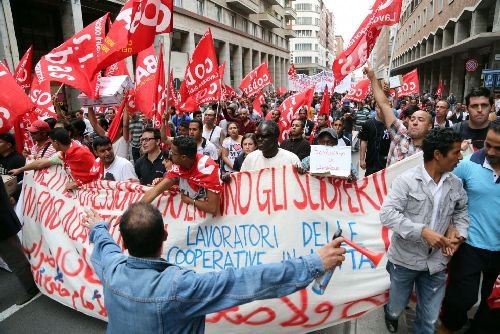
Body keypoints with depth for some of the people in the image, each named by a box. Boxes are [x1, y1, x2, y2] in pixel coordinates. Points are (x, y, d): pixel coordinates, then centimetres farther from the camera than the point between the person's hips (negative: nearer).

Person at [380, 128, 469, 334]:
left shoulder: (456, 184, 0)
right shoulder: (406, 180, -17)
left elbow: (461, 211, 15)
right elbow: (387, 214, -23)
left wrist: (460, 234, -3)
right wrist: (423, 231, -29)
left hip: (436, 261, 4)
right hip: (405, 259, -4)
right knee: (396, 309, 18)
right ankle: (392, 314, 54)